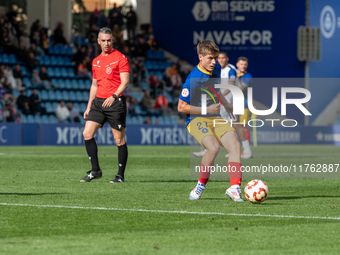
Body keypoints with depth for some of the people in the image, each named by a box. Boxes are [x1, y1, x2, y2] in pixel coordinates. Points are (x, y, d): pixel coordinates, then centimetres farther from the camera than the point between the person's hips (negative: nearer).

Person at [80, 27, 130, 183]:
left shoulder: (120, 58, -4)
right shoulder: (96, 61, 16)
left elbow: (125, 82, -11)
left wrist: (114, 97, -24)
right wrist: (89, 107, 18)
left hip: (115, 102, -6)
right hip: (98, 101, 7)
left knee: (119, 140, -3)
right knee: (87, 134, -5)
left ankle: (120, 175, 4)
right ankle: (95, 170, 2)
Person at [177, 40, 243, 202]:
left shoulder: (216, 69, 7)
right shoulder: (193, 79, -17)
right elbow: (181, 107, -13)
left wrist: (226, 105, 27)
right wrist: (206, 110, -16)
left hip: (216, 118, 7)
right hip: (197, 120, -7)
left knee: (235, 145, -18)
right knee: (214, 147, -31)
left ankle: (234, 188, -23)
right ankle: (200, 186, -9)